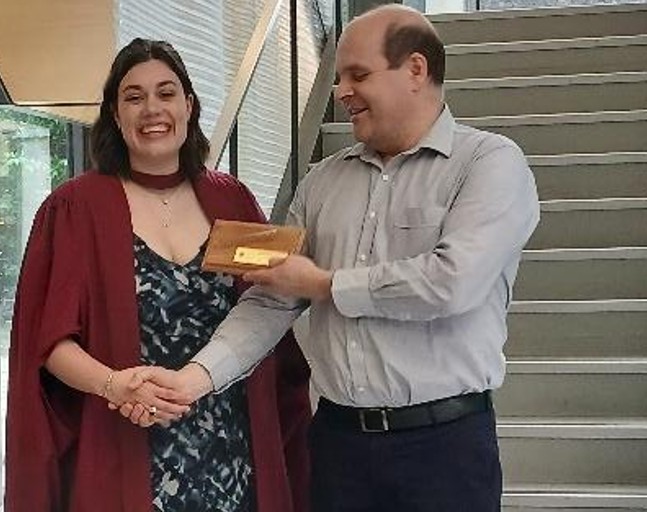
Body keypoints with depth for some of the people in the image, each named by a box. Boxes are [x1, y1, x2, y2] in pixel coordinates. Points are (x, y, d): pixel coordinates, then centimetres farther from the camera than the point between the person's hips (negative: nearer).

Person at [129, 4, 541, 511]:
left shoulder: (491, 162, -7)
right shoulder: (323, 182, 9)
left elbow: (453, 283, -20)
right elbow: (270, 301, 8)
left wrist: (325, 285, -8)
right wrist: (196, 377, -8)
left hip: (445, 441, -4)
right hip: (337, 435, 5)